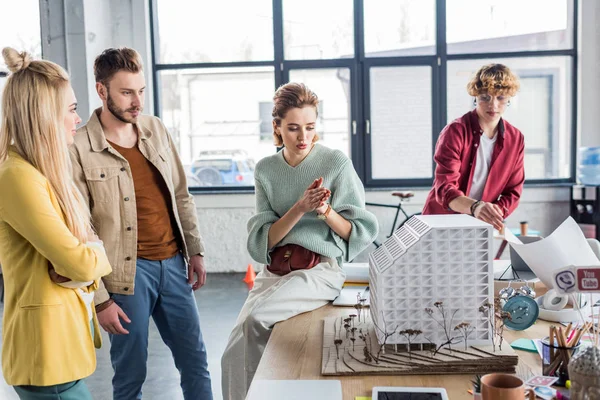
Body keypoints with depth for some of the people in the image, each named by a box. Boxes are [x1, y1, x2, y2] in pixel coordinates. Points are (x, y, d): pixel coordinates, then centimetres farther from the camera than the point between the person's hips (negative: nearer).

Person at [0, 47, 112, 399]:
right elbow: (79, 262, -23)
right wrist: (96, 256, -2)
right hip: (48, 345, -9)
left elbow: (86, 245, 10)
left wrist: (87, 256, -11)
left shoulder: (43, 172, 9)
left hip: (65, 335, 9)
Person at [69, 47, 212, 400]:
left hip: (173, 264, 5)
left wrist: (196, 251, 9)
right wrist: (100, 299, -11)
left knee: (195, 361, 15)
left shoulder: (156, 129, 6)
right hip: (128, 274, -5)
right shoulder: (80, 149, -11)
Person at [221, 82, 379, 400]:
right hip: (274, 270, 4)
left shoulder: (336, 163, -3)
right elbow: (262, 240, 0)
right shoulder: (265, 170, 7)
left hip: (320, 269, -3)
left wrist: (325, 211, -19)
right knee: (234, 353, -13)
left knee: (256, 318, -27)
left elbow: (359, 231, 0)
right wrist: (300, 208, -15)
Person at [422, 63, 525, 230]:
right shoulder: (455, 132, -12)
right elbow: (445, 188, -21)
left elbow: (512, 192, 5)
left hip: (482, 228, 4)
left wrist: (492, 216, -14)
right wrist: (475, 207, -39)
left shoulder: (515, 139, 2)